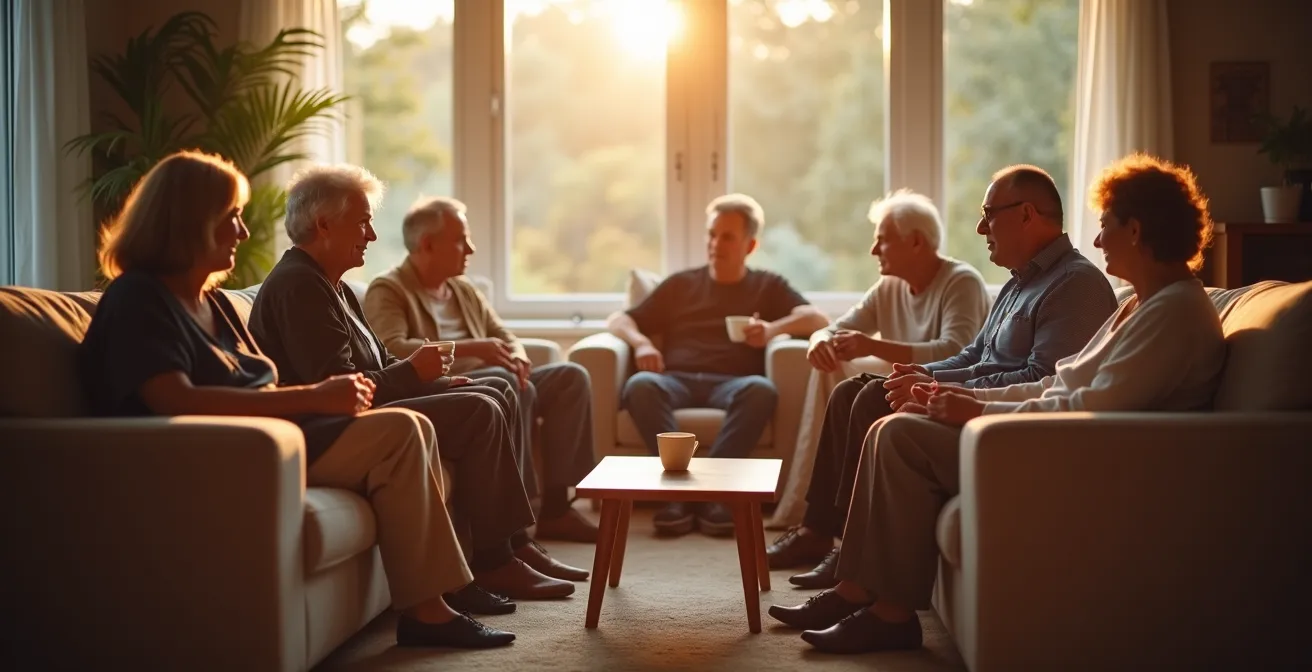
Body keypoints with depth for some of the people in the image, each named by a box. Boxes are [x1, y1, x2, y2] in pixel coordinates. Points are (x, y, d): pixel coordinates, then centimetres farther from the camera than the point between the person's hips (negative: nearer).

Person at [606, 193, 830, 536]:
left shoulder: (768, 286, 22)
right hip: (677, 380, 1)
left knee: (761, 389, -37)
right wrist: (641, 342, -3)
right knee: (641, 385, -34)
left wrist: (773, 329, -18)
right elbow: (618, 320, 21)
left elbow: (817, 319, 5)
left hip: (732, 383, -1)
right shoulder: (681, 283, 27)